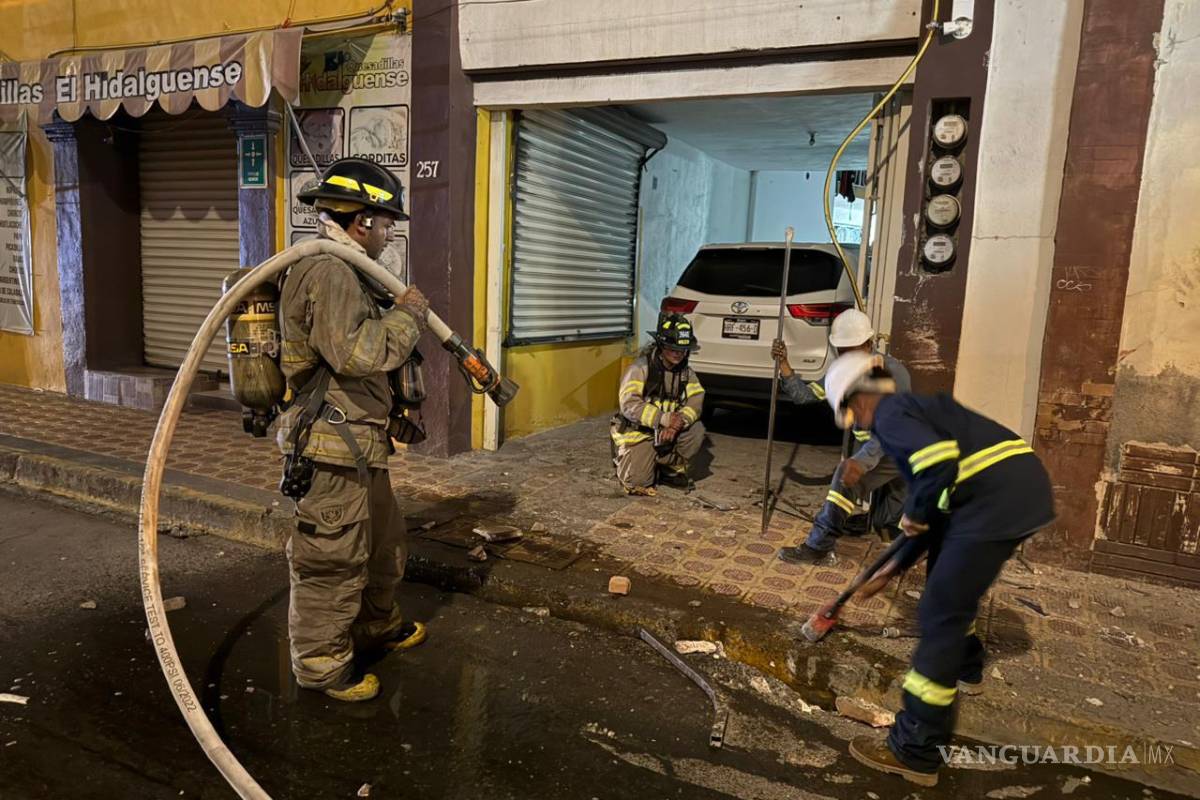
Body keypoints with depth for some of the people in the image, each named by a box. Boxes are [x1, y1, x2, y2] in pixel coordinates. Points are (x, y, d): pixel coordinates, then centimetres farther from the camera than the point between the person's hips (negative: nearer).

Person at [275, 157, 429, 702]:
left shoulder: (347, 273, 17)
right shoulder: (329, 273, -18)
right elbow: (358, 352, -27)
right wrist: (407, 314, -15)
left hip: (359, 446, 11)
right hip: (332, 446, -11)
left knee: (384, 542, 24)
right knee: (332, 559, 2)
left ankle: (376, 625, 43)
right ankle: (321, 664, 18)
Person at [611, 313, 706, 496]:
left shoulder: (686, 372, -1)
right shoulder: (641, 368, -19)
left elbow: (696, 400, -14)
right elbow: (629, 405, -28)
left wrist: (678, 422, -34)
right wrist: (665, 419, -37)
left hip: (668, 430, 5)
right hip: (638, 432, -4)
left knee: (696, 430, -23)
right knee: (638, 482, -18)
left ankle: (672, 468, 2)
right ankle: (626, 460, 17)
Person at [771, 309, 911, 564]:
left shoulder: (891, 371, -25)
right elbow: (803, 394, -8)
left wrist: (861, 461, -46)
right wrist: (784, 365, -25)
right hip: (873, 445, 8)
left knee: (847, 476, -30)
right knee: (886, 522, 18)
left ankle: (818, 548, -21)